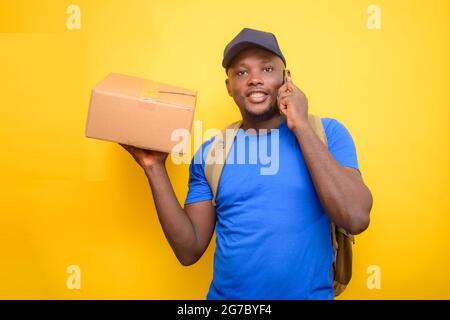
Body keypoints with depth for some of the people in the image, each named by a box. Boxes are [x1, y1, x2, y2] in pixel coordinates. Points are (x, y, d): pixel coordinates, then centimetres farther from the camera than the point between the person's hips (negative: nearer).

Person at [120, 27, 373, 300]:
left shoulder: (327, 132, -8)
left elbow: (356, 219, -22)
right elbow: (189, 251, -4)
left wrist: (301, 126, -19)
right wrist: (155, 168, -12)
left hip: (309, 294, -1)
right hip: (225, 296, 2)